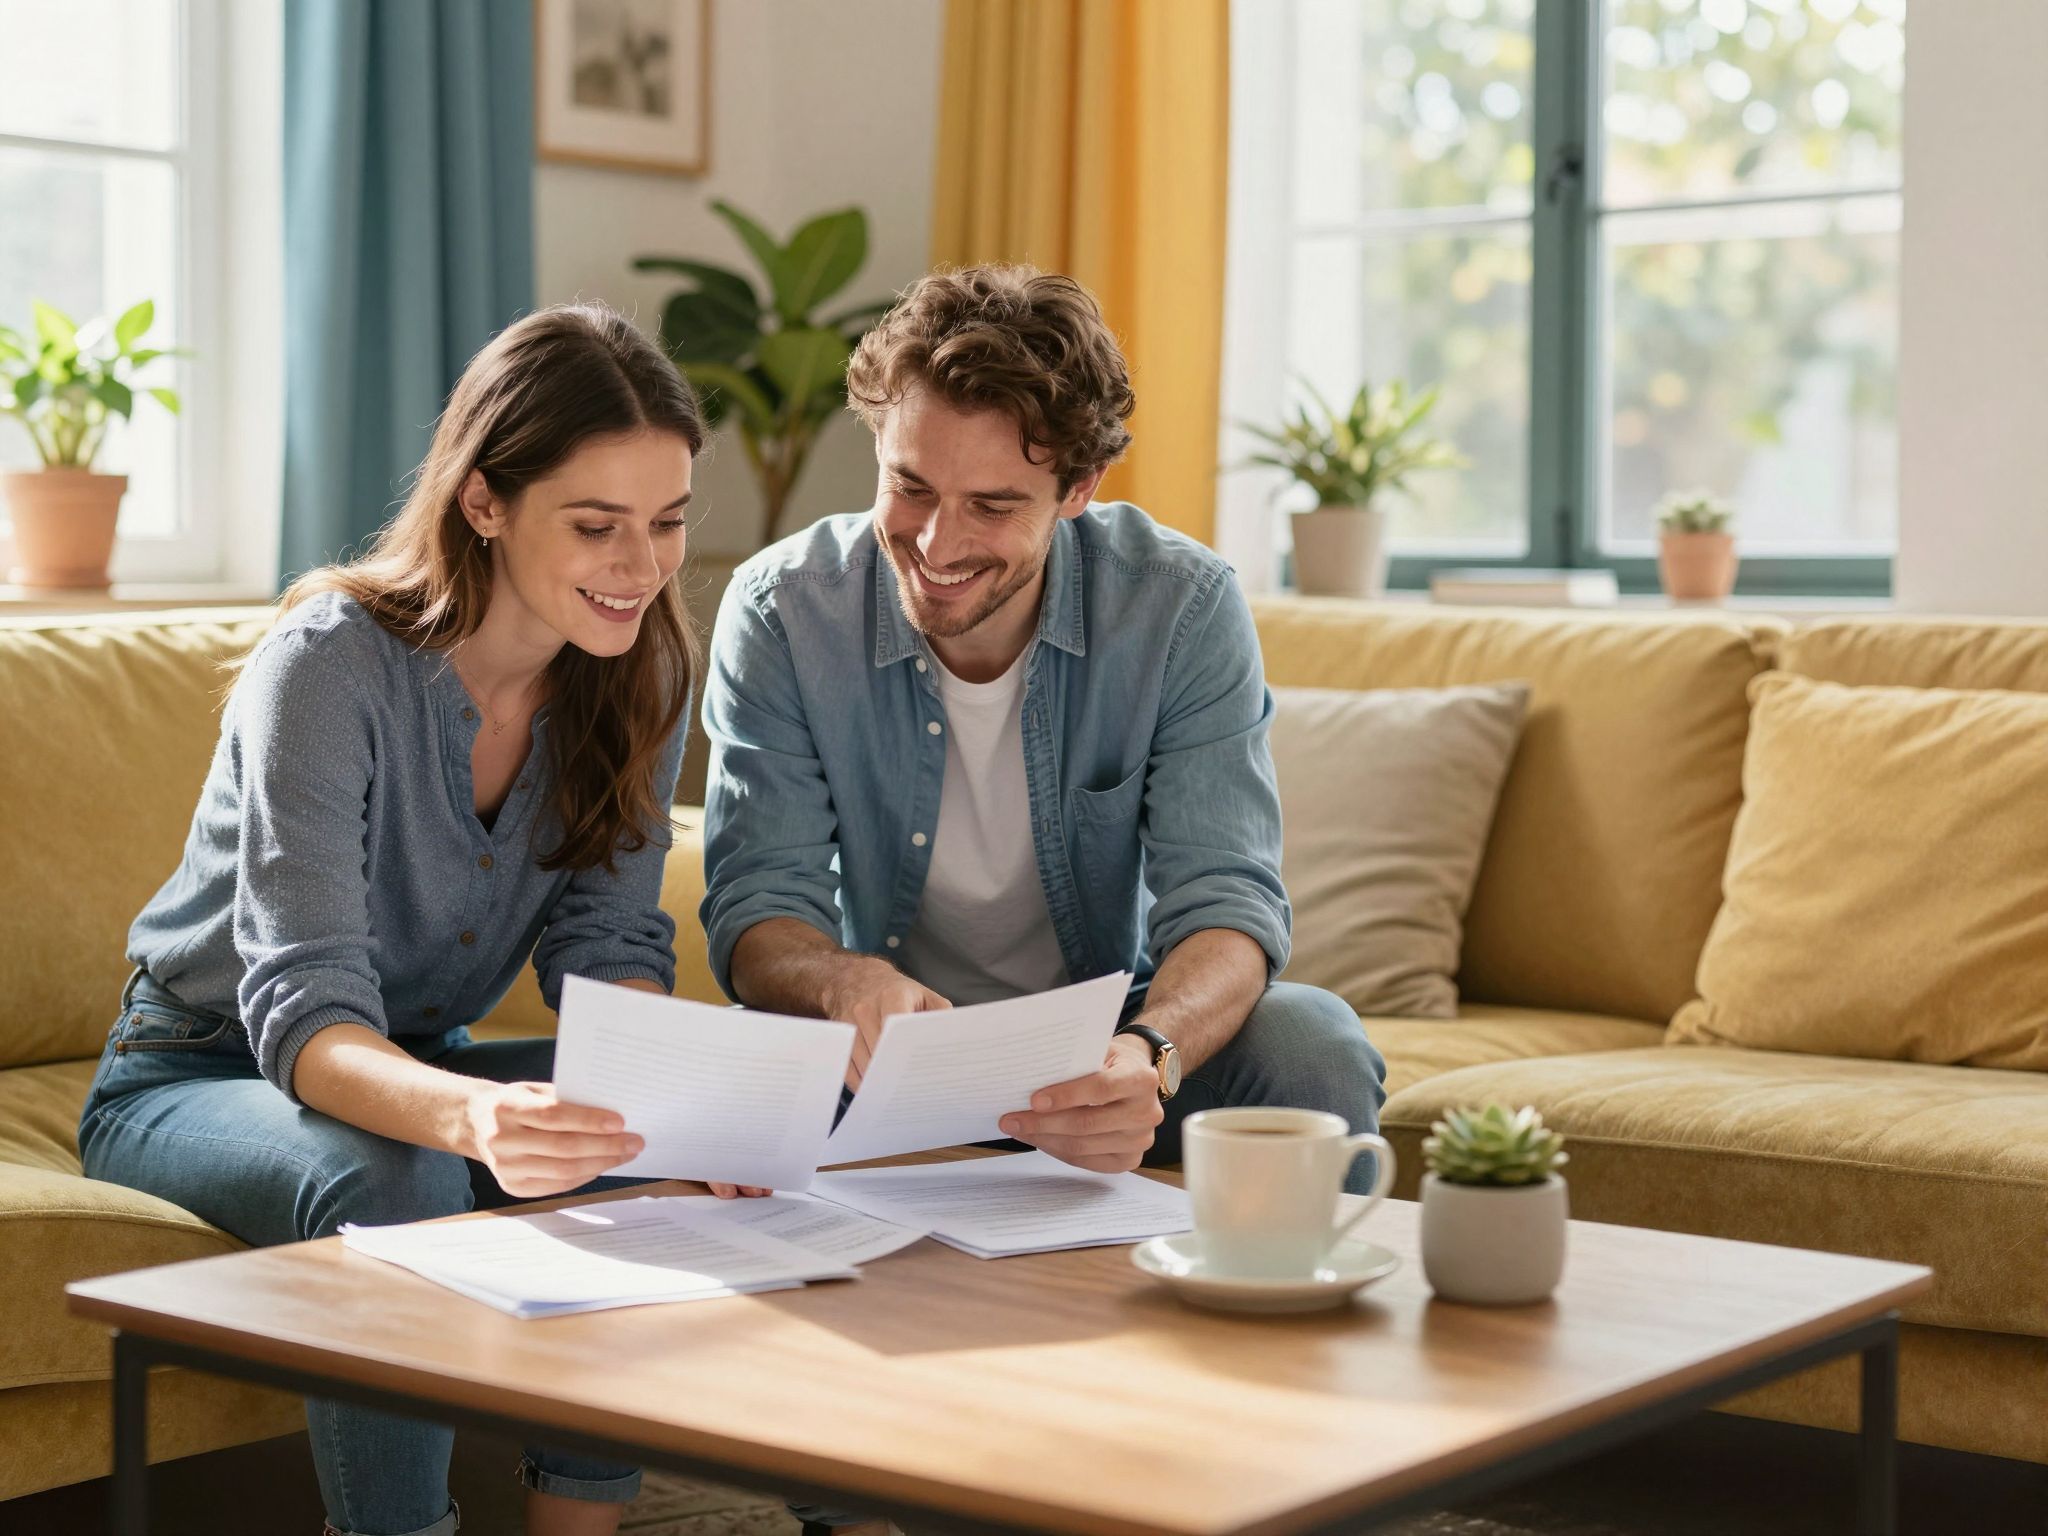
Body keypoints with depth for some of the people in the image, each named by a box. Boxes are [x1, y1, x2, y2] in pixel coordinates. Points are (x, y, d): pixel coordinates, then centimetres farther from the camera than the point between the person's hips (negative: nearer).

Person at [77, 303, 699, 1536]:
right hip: (199, 1075, -5)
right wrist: (470, 1117, -56)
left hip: (420, 1062, 5)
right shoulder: (334, 665, -26)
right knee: (389, 1183, -36)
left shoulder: (637, 671, -8)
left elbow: (610, 948, -9)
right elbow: (304, 1012, -34)